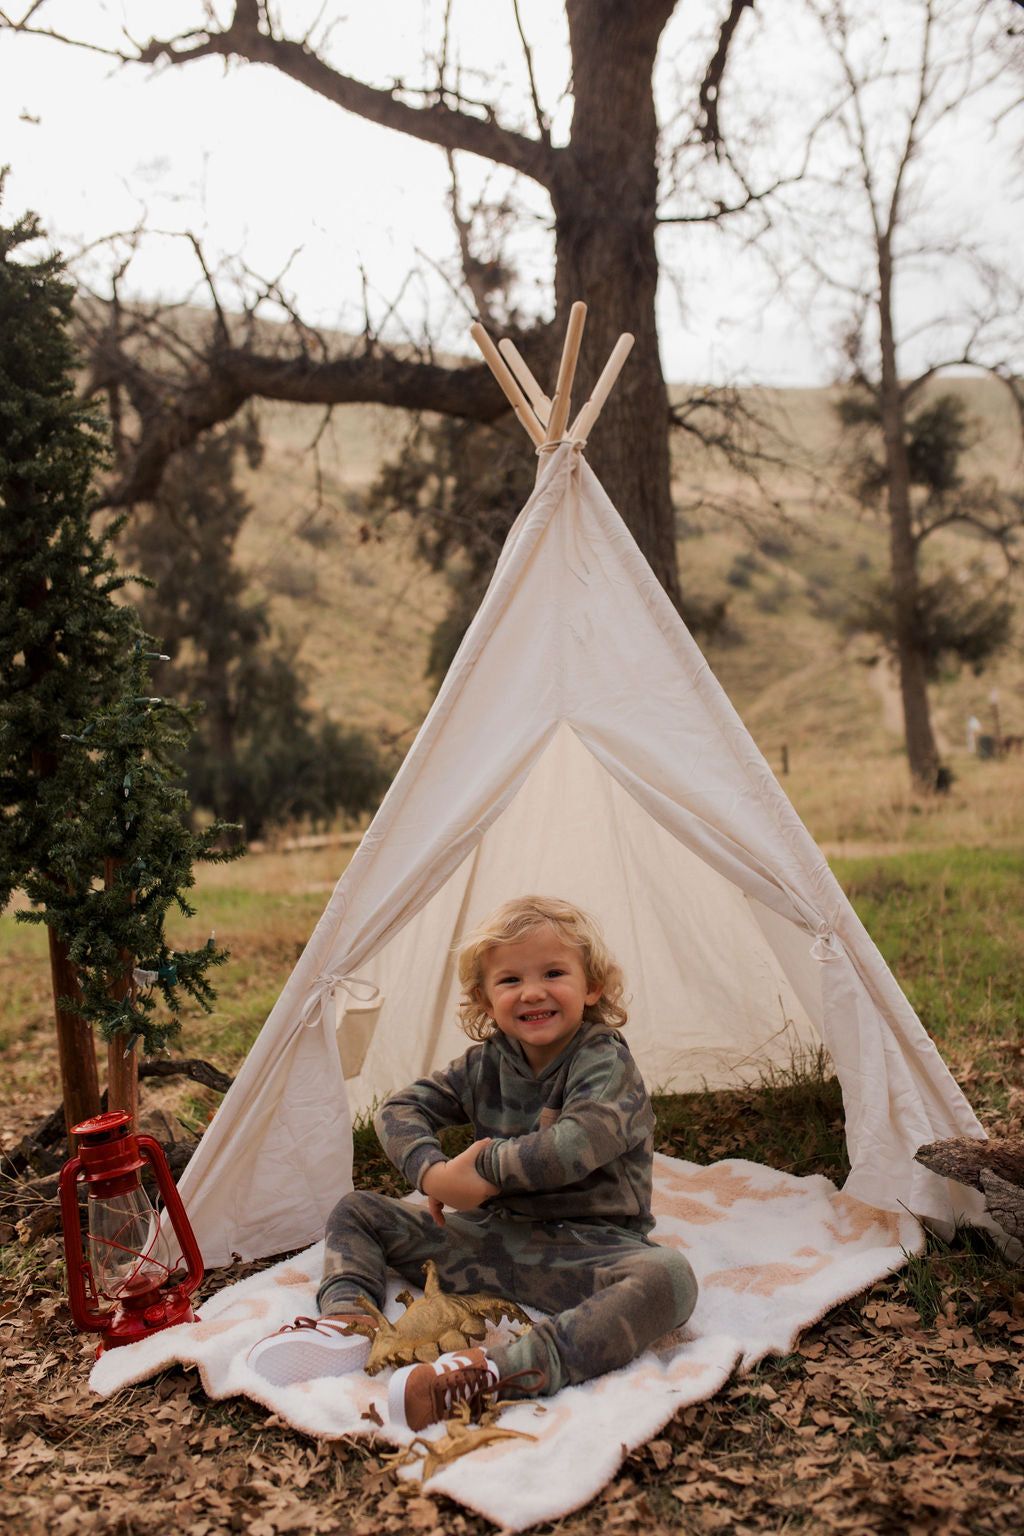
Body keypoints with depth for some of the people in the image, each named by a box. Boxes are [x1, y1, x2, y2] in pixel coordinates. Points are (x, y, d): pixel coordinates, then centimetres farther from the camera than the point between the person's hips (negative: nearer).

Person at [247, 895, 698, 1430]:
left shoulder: (606, 1061, -13)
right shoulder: (486, 1065, 4)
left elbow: (578, 1144, -32)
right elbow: (399, 1110, 2)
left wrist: (481, 1170, -23)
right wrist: (433, 1174, -19)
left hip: (584, 1246, -5)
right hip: (490, 1236, 6)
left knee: (668, 1278, -39)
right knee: (356, 1211, 10)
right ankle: (345, 1320, -17)